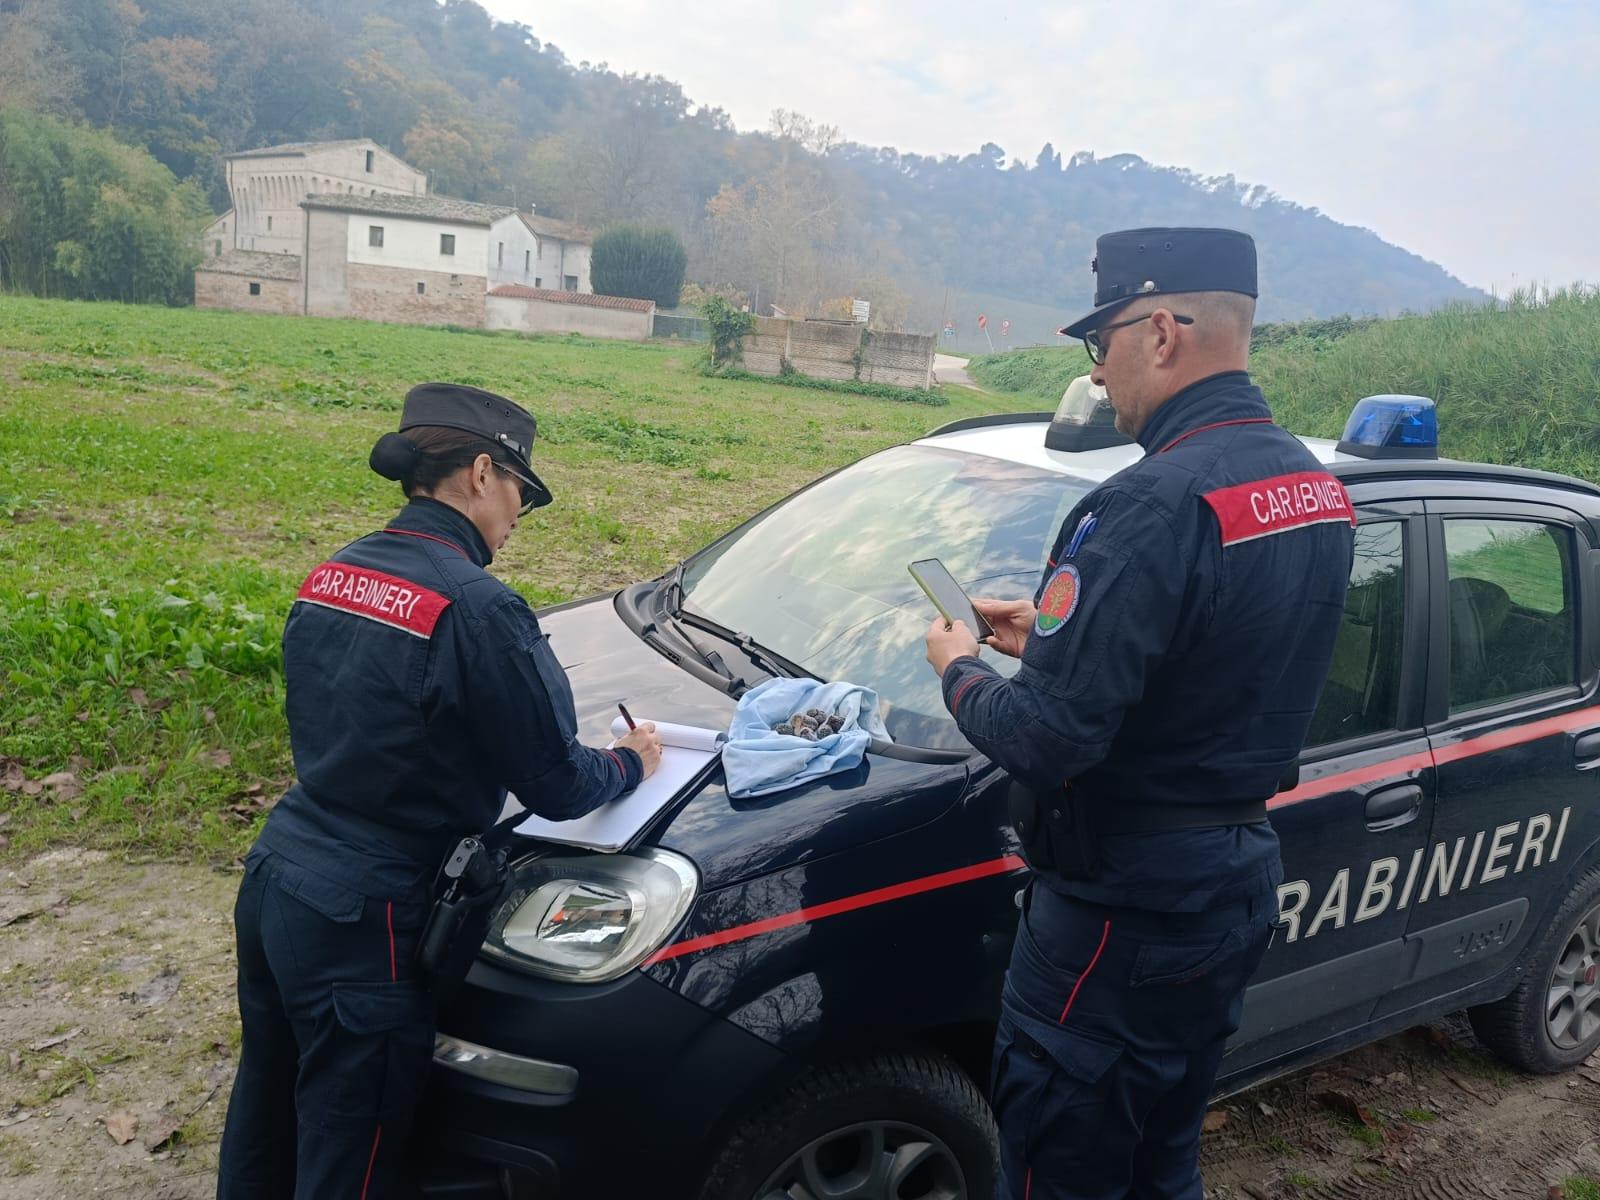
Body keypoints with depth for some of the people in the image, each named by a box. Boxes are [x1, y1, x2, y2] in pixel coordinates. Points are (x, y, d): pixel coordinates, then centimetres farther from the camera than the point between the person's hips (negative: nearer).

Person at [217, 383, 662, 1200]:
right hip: (357, 919, -8)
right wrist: (628, 763, 7)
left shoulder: (328, 577, 4)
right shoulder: (477, 609, -21)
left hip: (273, 879, 8)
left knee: (265, 1122, 28)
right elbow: (558, 788, -14)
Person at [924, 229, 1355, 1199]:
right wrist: (1053, 633, 12)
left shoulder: (1155, 504, -25)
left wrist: (961, 670, -8)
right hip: (1244, 889, 9)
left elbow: (1044, 738, -28)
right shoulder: (1318, 490, 5)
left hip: (1126, 910, -9)